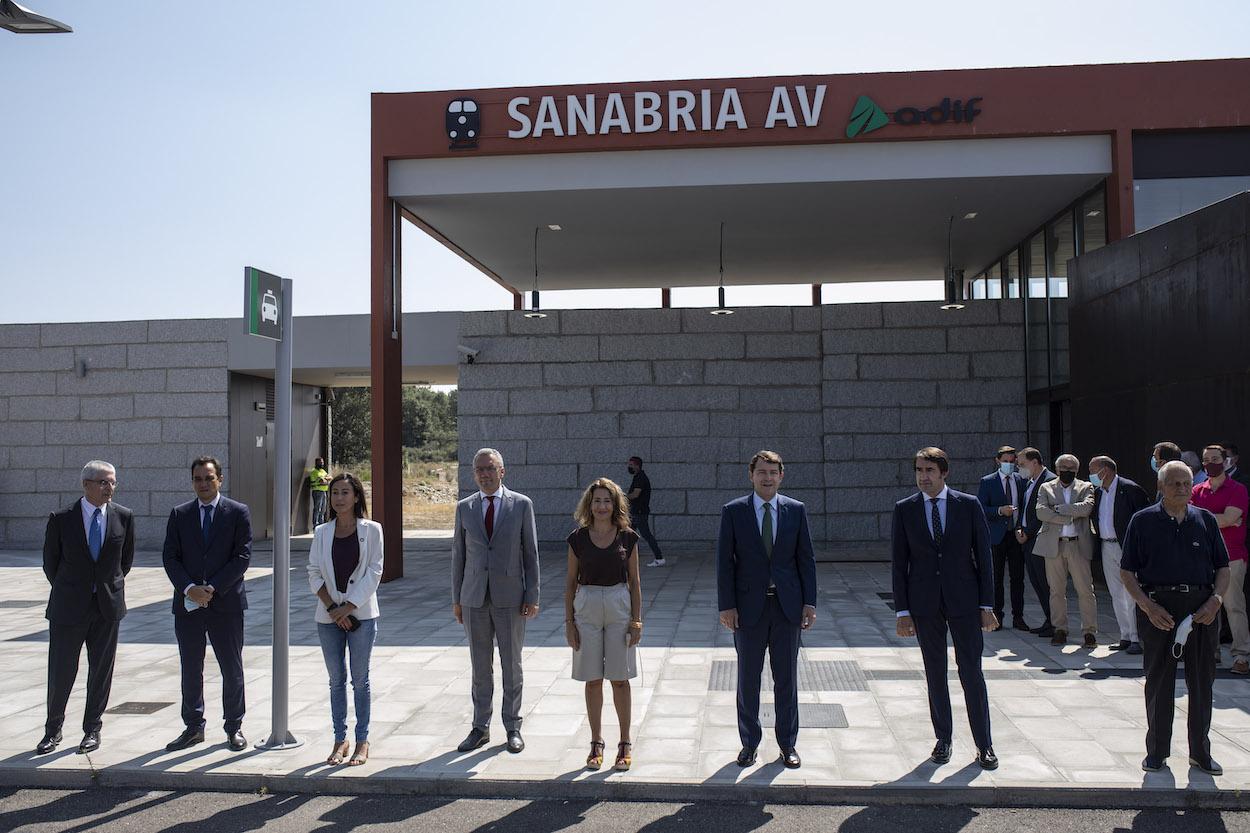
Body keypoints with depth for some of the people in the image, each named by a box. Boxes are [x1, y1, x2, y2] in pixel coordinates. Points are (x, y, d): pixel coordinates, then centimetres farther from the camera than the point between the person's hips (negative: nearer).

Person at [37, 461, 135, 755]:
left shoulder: (123, 517, -2)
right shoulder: (61, 519, -7)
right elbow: (50, 562, 5)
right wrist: (66, 593, 12)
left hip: (107, 607, 2)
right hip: (68, 608, -1)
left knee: (101, 670, 8)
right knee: (61, 671, 5)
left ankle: (92, 729, 21)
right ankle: (53, 730, 24)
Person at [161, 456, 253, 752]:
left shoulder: (238, 512, -1)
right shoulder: (179, 514, 7)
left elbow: (242, 556, -6)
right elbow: (170, 557, 2)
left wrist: (212, 588, -14)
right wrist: (189, 588, -13)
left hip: (226, 603, -2)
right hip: (188, 605, 3)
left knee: (232, 669, 6)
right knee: (190, 670, 11)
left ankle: (234, 728, 18)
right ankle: (193, 727, 24)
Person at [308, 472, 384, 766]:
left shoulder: (371, 530, -2)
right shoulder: (322, 532, 5)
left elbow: (373, 572, -6)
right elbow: (314, 573, 4)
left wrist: (348, 607, -11)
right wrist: (332, 608, -8)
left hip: (361, 613, -2)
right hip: (329, 616, 3)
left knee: (360, 679, 4)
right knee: (336, 680, 9)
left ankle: (362, 741, 12)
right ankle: (340, 739, 18)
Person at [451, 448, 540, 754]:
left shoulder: (522, 504, -2)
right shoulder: (464, 508, 5)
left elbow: (531, 553, -1)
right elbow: (458, 555, 9)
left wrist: (532, 597, -5)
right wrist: (456, 599, 7)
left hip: (510, 596, -2)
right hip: (474, 598, 2)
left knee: (512, 665, 6)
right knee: (480, 667, 9)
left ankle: (513, 728, 18)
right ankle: (480, 728, 20)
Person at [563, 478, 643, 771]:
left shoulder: (627, 537, 0)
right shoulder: (578, 538, 1)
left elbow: (634, 581, 4)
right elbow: (571, 581, 6)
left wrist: (637, 619, -1)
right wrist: (569, 621, 2)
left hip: (619, 606, -1)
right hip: (586, 607, 1)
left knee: (620, 679, 3)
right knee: (592, 680, 6)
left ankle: (625, 745, 15)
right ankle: (596, 744, 18)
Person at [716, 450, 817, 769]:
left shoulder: (796, 510, 3)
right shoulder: (733, 511, -2)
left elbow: (806, 559, 4)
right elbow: (725, 561, -2)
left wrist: (809, 603, -1)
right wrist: (726, 605, -7)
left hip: (787, 605, 1)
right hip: (749, 606, -1)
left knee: (786, 678, 10)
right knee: (748, 679, 9)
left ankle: (788, 743, 23)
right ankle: (749, 742, 23)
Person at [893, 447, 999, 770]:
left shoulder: (969, 505, 0)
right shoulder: (904, 509, 2)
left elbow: (984, 556, 1)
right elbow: (899, 562, 2)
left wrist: (986, 606, -3)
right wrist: (902, 610, -2)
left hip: (964, 600, -1)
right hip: (924, 603, 1)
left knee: (972, 672, 2)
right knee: (935, 673, 9)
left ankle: (984, 744, 14)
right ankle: (943, 739, 21)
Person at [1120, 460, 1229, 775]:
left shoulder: (1206, 520, 9)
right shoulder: (1143, 521, 2)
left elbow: (1223, 568, 11)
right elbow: (1127, 572, 1)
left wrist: (1216, 600, -6)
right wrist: (1148, 606, -12)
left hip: (1201, 609, 2)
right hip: (1158, 608, -2)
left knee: (1202, 680, 8)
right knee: (1158, 681, 6)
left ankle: (1200, 752, 22)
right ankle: (1157, 751, 18)